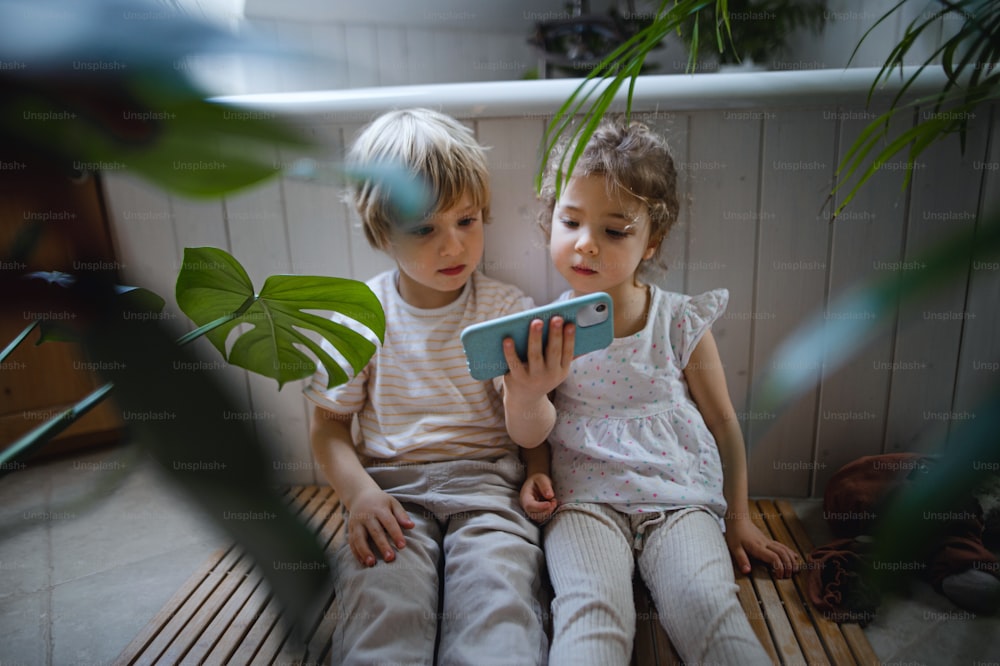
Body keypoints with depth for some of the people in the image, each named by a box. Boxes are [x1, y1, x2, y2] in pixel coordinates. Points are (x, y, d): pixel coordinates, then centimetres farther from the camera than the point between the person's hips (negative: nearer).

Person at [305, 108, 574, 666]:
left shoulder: (509, 309, 0)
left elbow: (529, 436, -4)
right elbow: (329, 425, 7)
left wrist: (529, 396, -28)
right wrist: (358, 491, -12)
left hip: (487, 481, 0)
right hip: (391, 488, 1)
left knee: (499, 604, -24)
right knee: (383, 608, -25)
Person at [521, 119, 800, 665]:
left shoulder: (682, 323, 2)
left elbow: (722, 422, 11)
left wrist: (739, 519, 15)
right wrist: (537, 474, -7)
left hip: (681, 494, 1)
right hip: (584, 497, 0)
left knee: (707, 602, -26)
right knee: (589, 611, -28)